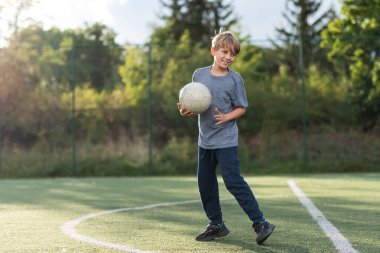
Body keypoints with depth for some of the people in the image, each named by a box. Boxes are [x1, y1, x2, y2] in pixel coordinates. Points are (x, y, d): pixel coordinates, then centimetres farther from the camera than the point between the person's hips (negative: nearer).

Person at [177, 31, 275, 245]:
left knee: (234, 181, -11)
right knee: (205, 183, 9)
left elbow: (241, 108, -1)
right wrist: (186, 111, -9)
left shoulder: (235, 79, -6)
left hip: (226, 140, -5)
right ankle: (217, 225, 23)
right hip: (205, 139, 5)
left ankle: (260, 223, -3)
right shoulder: (199, 74, 3)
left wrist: (226, 117, -19)